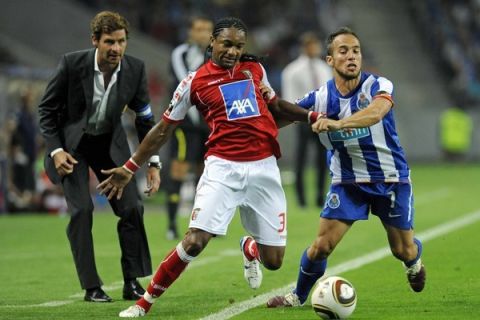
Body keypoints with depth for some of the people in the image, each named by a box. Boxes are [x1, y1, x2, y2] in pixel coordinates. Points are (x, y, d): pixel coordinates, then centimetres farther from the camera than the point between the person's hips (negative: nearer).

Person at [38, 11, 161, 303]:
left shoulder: (135, 68, -15)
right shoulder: (72, 64, -23)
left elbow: (145, 117, -2)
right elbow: (47, 108, -10)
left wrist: (153, 163, -5)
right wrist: (56, 150, -19)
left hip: (111, 144, 3)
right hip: (72, 144, -3)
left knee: (132, 208, -7)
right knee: (81, 210, -15)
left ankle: (133, 283, 5)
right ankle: (91, 287, -6)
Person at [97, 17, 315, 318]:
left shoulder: (255, 69, 11)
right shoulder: (195, 81, 2)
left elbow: (275, 108, 29)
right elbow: (163, 130, 10)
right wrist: (129, 168, 11)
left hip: (263, 168, 3)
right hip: (223, 168, -3)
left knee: (273, 260, 2)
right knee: (195, 240, -19)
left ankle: (250, 248, 40)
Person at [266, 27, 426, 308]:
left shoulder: (378, 86, -17)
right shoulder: (321, 97, -8)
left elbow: (376, 111, -41)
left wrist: (337, 123, -58)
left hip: (392, 179, -1)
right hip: (348, 182, 1)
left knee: (404, 250, 9)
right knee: (321, 246, -9)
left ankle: (415, 262, 47)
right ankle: (298, 296, 16)